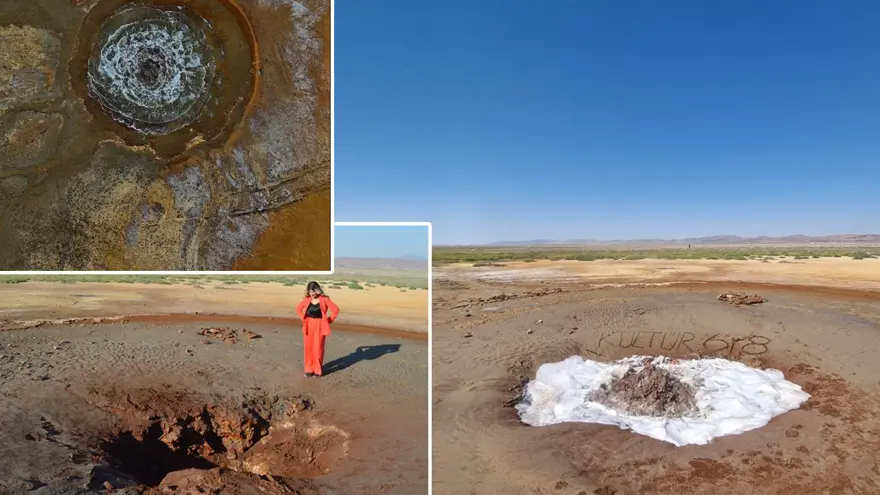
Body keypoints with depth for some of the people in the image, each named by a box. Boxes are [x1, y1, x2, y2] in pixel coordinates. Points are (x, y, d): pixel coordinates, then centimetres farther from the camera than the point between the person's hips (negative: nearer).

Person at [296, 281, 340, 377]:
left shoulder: (324, 299, -10)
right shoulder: (306, 300, 1)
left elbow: (336, 309, -10)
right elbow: (298, 309, 16)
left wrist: (328, 320, -8)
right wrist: (304, 318, 7)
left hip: (320, 326, -3)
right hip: (309, 326, 3)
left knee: (318, 348, 0)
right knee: (308, 347, 6)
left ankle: (318, 370, 11)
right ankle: (309, 369, 18)